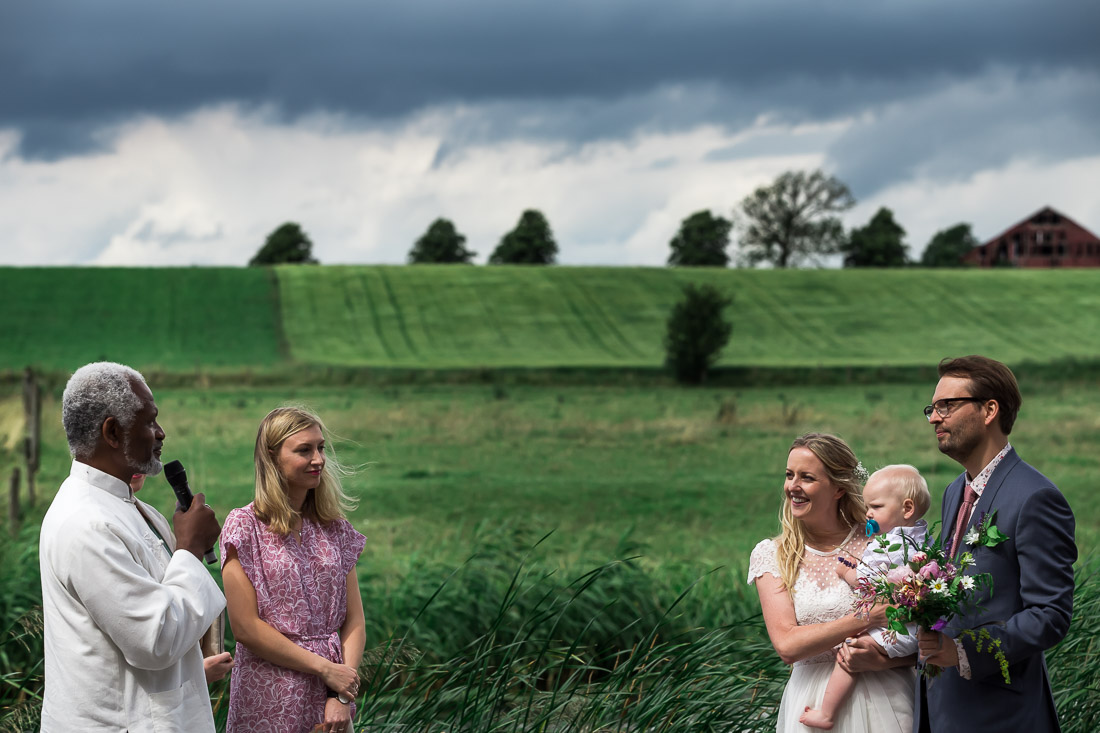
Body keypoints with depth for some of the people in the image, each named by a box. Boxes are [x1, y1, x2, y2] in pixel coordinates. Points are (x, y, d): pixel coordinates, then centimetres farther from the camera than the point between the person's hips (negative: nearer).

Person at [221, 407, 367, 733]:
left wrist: (342, 697, -9)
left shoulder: (334, 528, 7)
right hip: (268, 704, -4)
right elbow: (245, 627, -12)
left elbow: (354, 621, 5)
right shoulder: (245, 525, -7)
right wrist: (325, 668, -13)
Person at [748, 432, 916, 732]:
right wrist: (865, 619, -19)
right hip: (810, 704, 1)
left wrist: (879, 662, -21)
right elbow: (787, 645, -11)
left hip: (880, 701, -1)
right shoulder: (769, 555, 1)